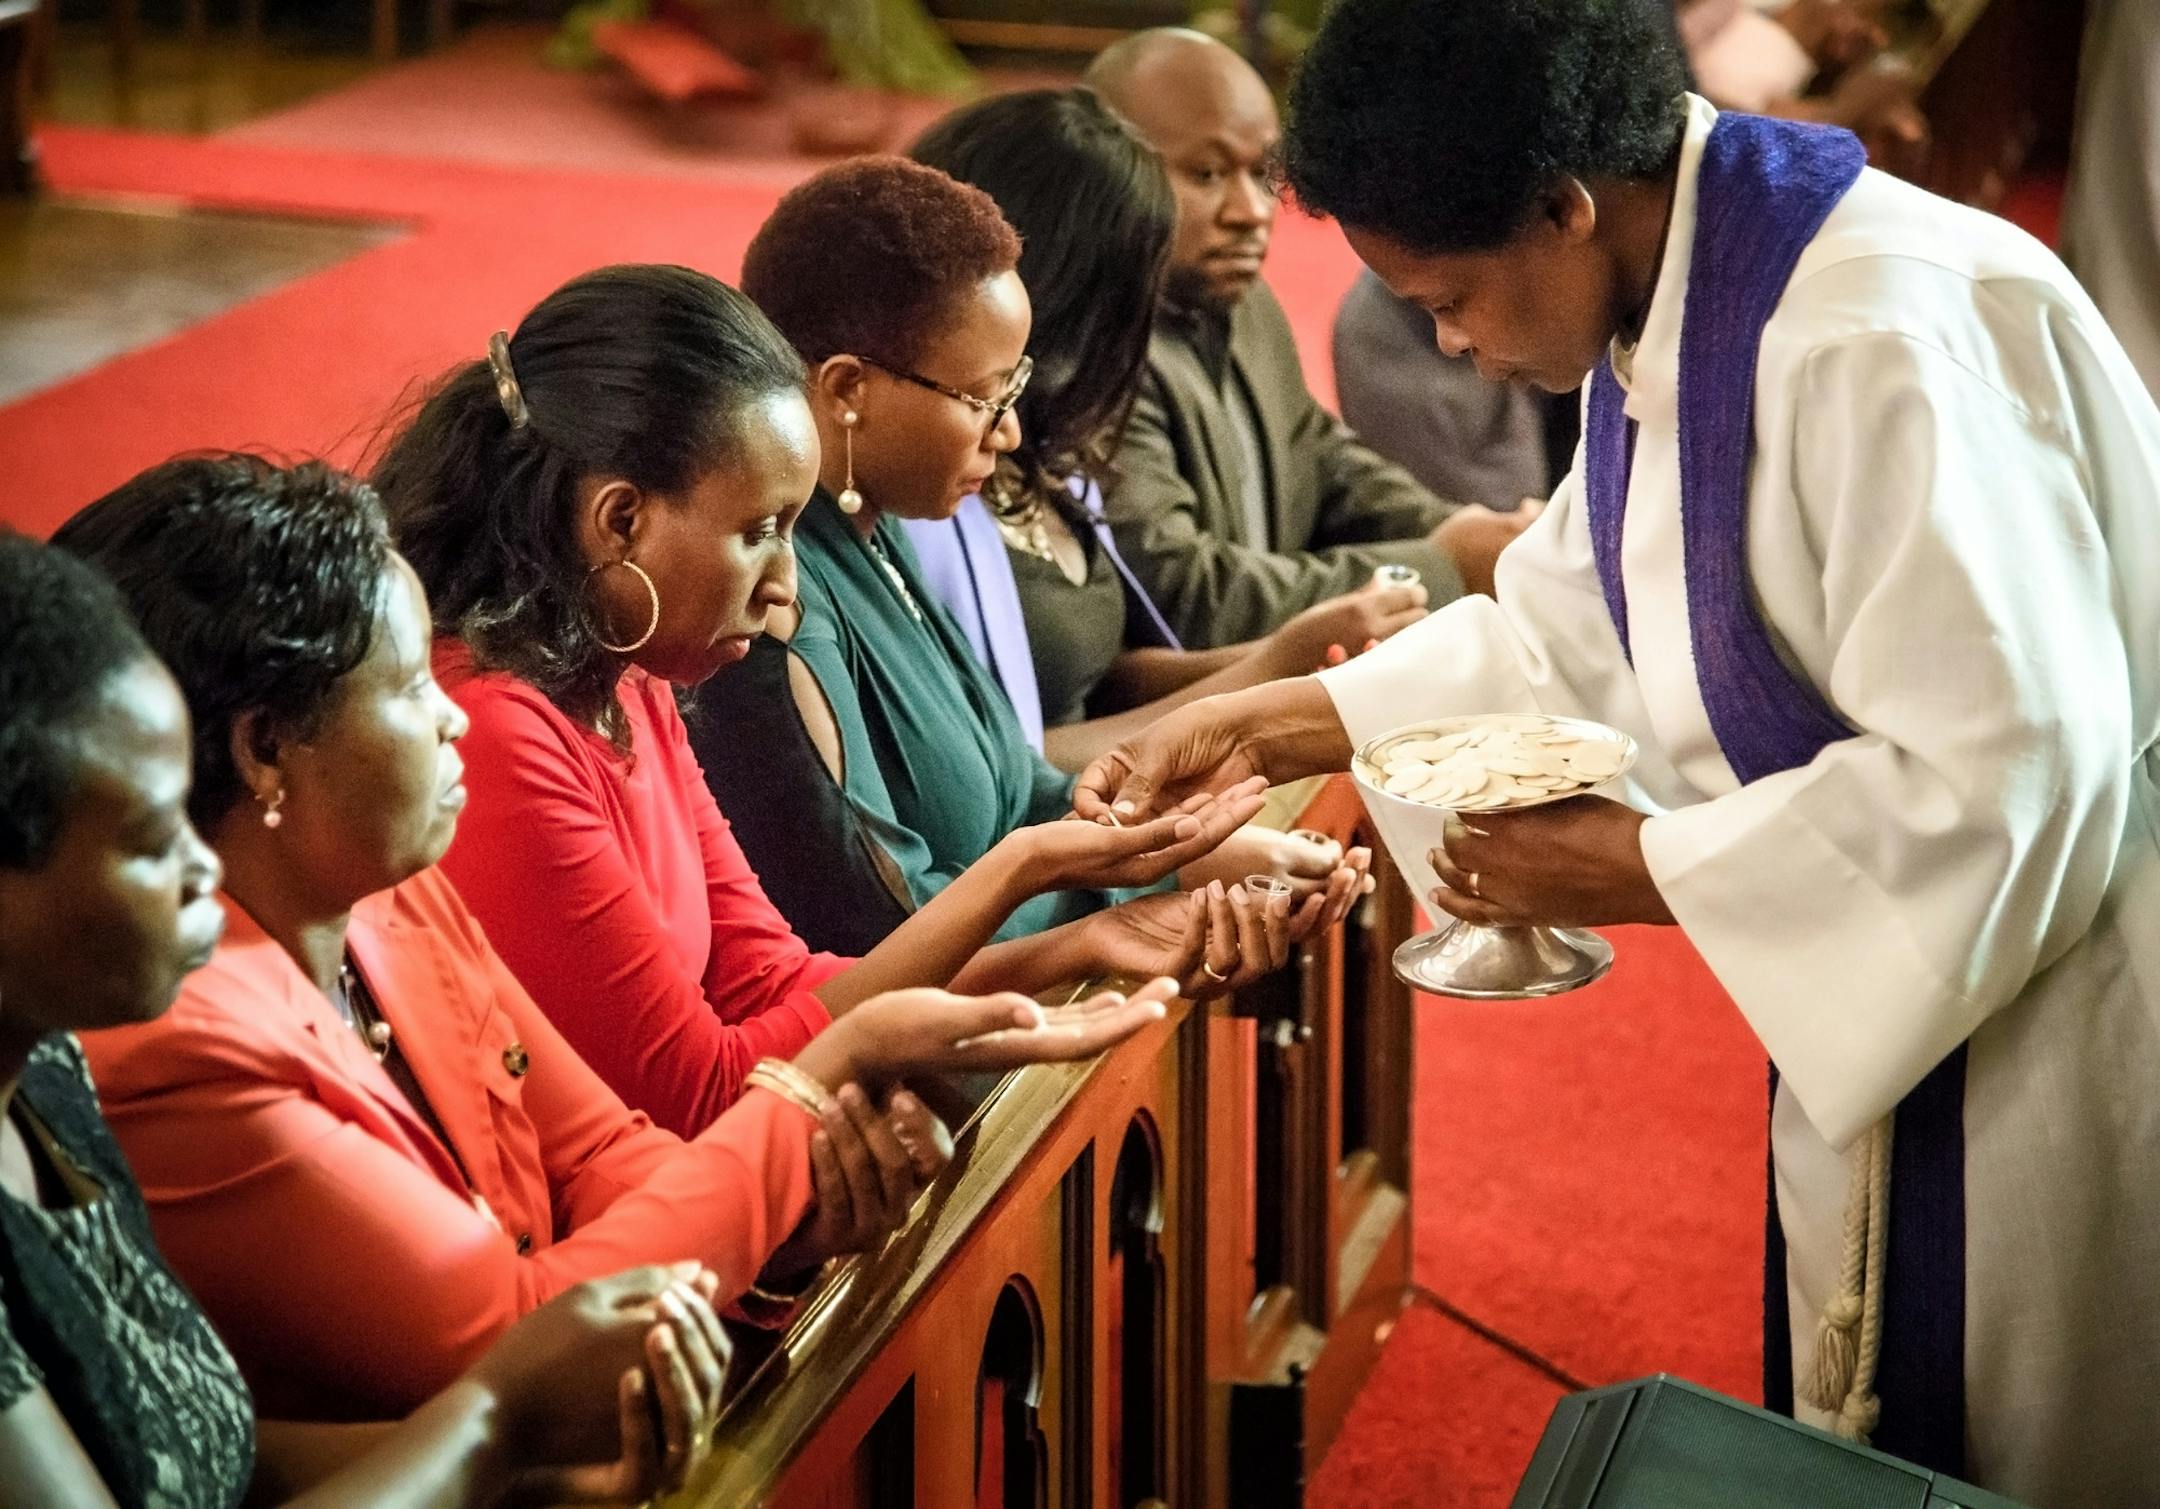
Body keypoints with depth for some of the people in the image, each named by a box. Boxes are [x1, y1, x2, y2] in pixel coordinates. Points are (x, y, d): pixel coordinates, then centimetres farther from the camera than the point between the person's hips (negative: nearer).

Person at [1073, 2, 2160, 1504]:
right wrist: (1274, 727, 4)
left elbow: (2004, 779, -30)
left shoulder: (1883, 343, -29)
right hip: (1890, 981, 9)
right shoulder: (1670, 303, 1)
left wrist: (1643, 868, -20)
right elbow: (1563, 638, 13)